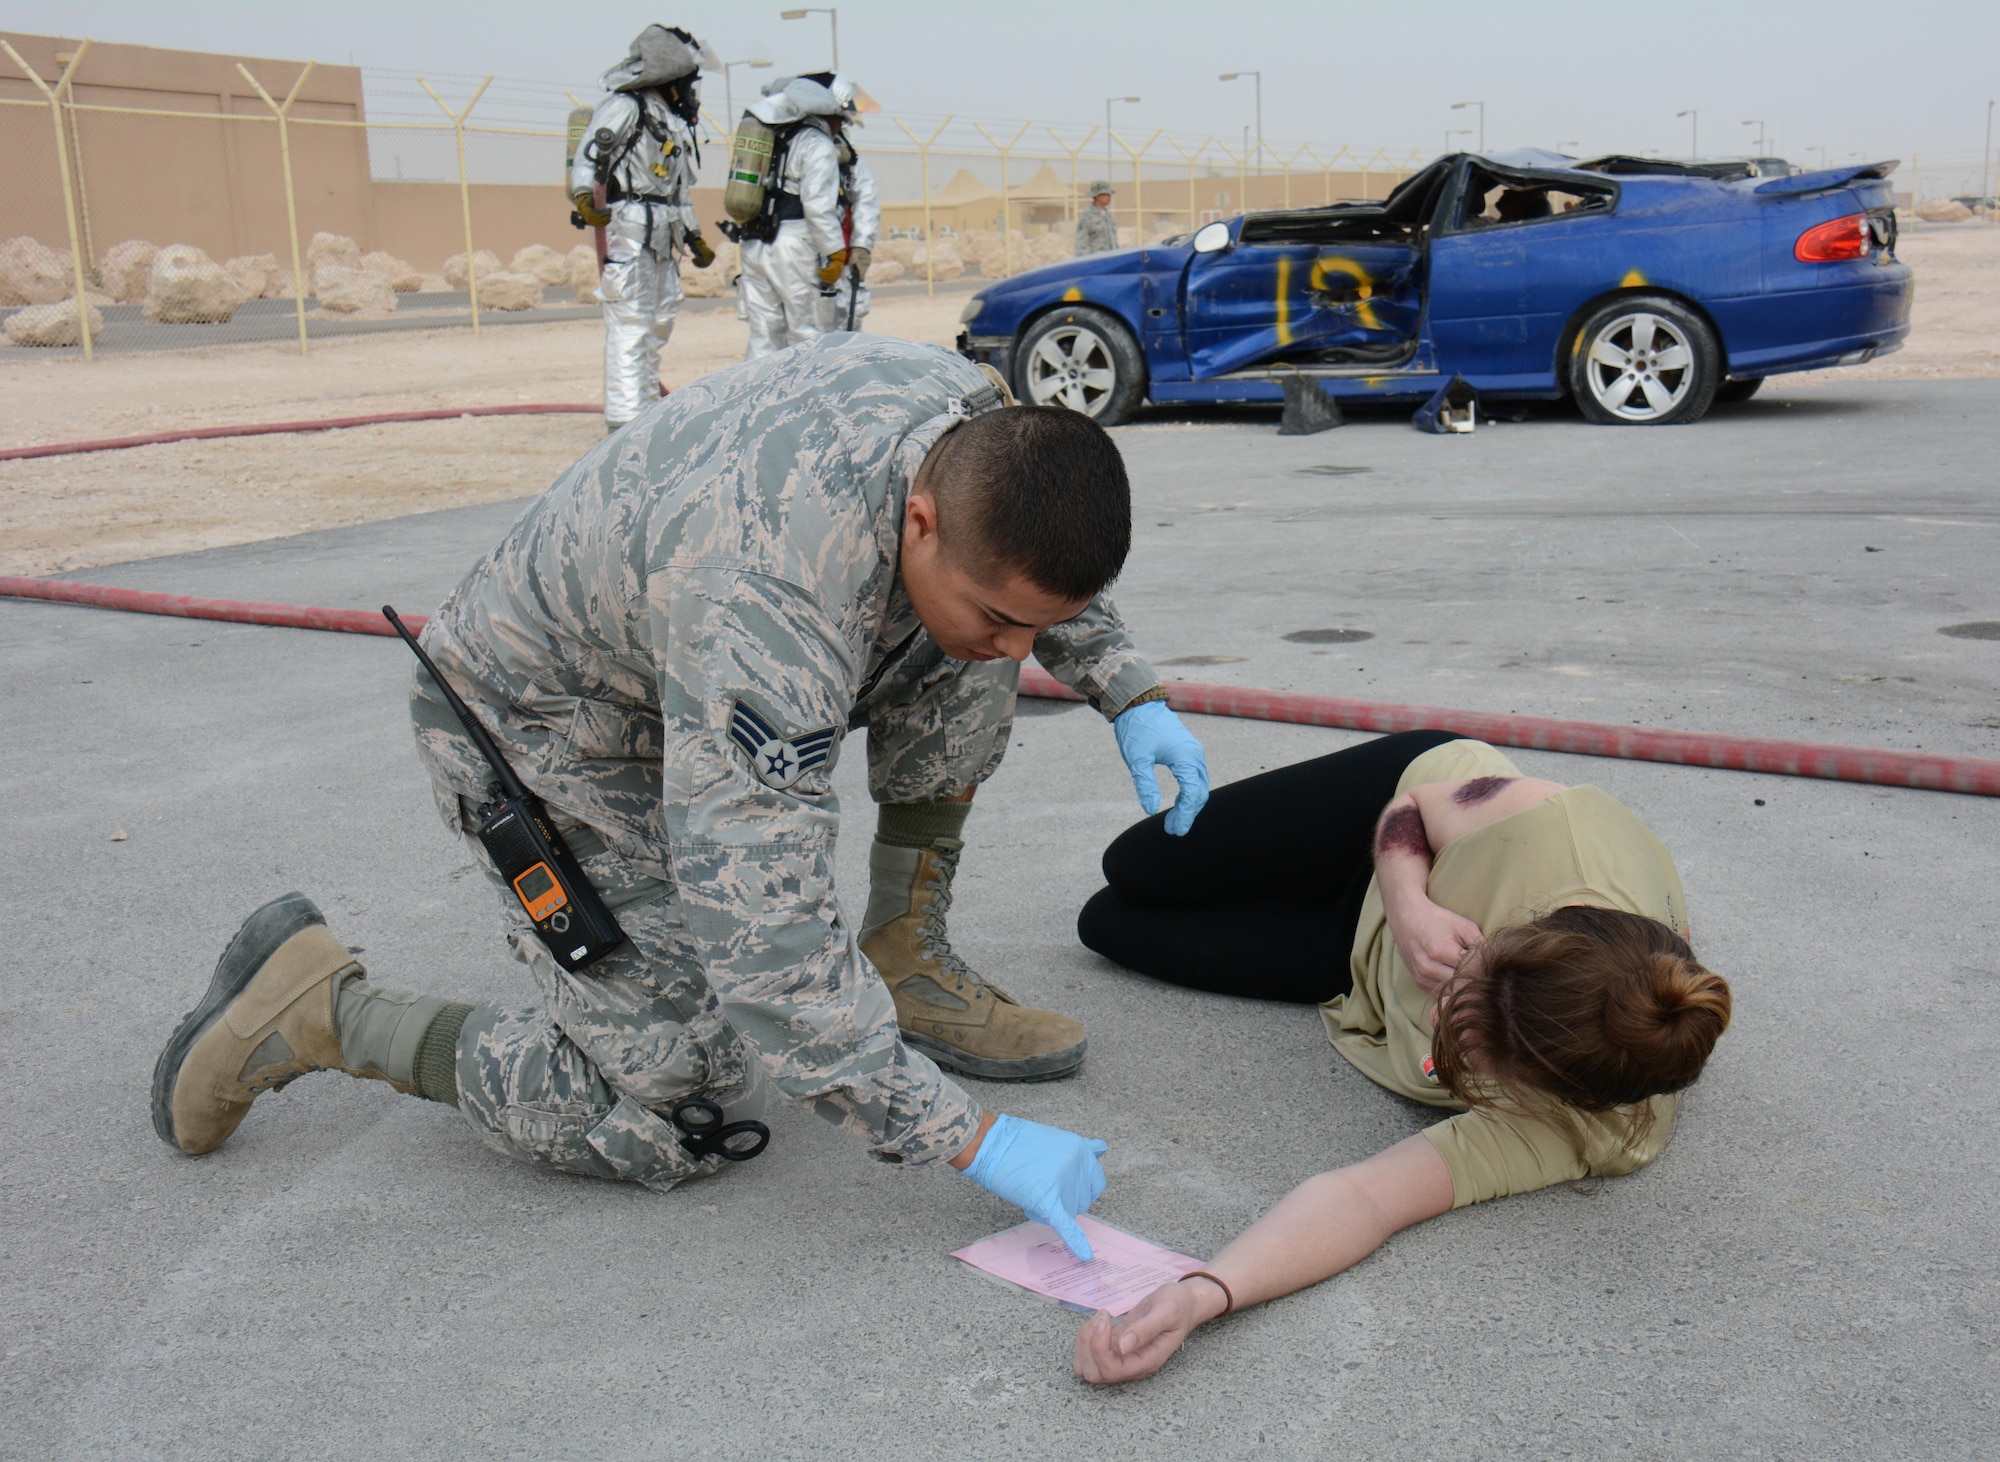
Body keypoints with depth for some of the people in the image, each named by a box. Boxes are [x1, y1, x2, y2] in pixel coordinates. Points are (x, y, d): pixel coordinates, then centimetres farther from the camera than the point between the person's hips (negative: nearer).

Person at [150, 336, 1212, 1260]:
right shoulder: (767, 609, -42)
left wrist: (1127, 691, 2)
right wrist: (970, 1140, -36)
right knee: (679, 1120, -11)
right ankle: (321, 1009, 2)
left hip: (672, 646, 8)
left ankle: (909, 965, 4)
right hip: (542, 730, -8)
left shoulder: (976, 419, -17)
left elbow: (1044, 558, 10)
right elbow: (767, 948, -40)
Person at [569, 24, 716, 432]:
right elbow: (586, 156, -14)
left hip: (663, 236, 9)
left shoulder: (674, 121, 21)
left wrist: (695, 238, 27)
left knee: (661, 319, 15)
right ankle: (625, 416, -12)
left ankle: (647, 395, 28)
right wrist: (584, 196, -32)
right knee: (630, 324, -11)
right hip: (628, 228, -9)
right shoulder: (624, 107, -5)